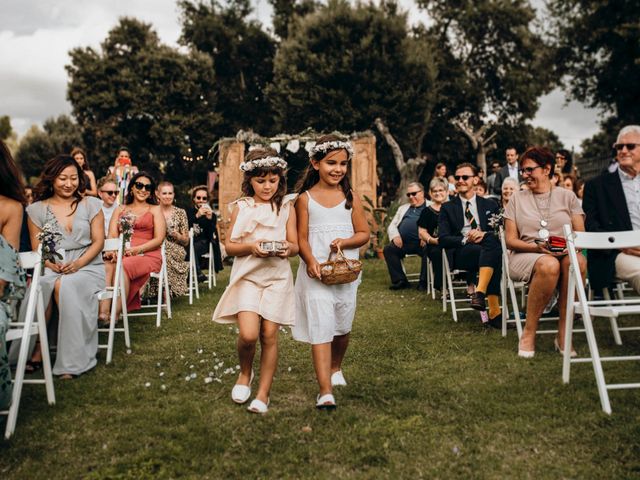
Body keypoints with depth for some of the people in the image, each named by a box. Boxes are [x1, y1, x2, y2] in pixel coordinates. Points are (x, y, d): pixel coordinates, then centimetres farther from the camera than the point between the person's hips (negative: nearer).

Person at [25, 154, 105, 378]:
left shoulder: (91, 204, 9)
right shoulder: (37, 209, 11)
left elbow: (98, 241, 4)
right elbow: (36, 247, 7)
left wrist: (78, 263, -13)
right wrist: (51, 264, -14)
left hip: (87, 266, -1)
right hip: (51, 268, 1)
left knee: (64, 286, -34)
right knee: (38, 286, -34)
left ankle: (72, 360, -28)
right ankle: (36, 348, -21)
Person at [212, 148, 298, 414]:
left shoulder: (286, 207, 6)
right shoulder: (241, 207, 4)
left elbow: (295, 244, 6)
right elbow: (229, 245, 2)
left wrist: (287, 248, -17)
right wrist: (250, 246, -16)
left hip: (277, 275, 1)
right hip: (247, 274, -1)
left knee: (269, 335, -1)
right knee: (248, 334, -14)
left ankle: (263, 393, 15)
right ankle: (245, 373, 19)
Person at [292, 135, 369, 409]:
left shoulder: (351, 198, 5)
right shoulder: (305, 198, 0)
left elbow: (364, 233, 4)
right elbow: (301, 237, -3)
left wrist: (344, 242, -15)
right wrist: (311, 261, -21)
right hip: (316, 272, -2)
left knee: (343, 327, 14)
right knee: (320, 328, -7)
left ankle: (335, 369, 42)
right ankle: (325, 391, -5)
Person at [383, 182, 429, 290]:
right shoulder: (403, 208, 28)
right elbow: (392, 226, 22)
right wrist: (395, 236, 0)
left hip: (421, 243, -5)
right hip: (404, 243, 5)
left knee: (428, 249, -33)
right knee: (388, 249, -16)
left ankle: (423, 282, -16)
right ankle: (400, 280, -9)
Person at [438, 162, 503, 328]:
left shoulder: (489, 205, 22)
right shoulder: (447, 208, 17)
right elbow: (442, 239, 4)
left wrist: (484, 234, -13)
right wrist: (465, 239, -14)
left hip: (488, 246, 2)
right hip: (460, 253, -2)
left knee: (491, 239, -36)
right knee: (493, 254, -34)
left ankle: (479, 292, -41)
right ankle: (494, 312, -38)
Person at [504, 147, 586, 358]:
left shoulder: (567, 196, 14)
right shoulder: (517, 198, 12)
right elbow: (510, 240, 6)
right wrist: (537, 247, -12)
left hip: (565, 254, 1)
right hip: (525, 256, -1)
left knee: (577, 260, -37)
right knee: (549, 264, -39)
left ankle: (563, 333, -26)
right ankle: (529, 333, -27)